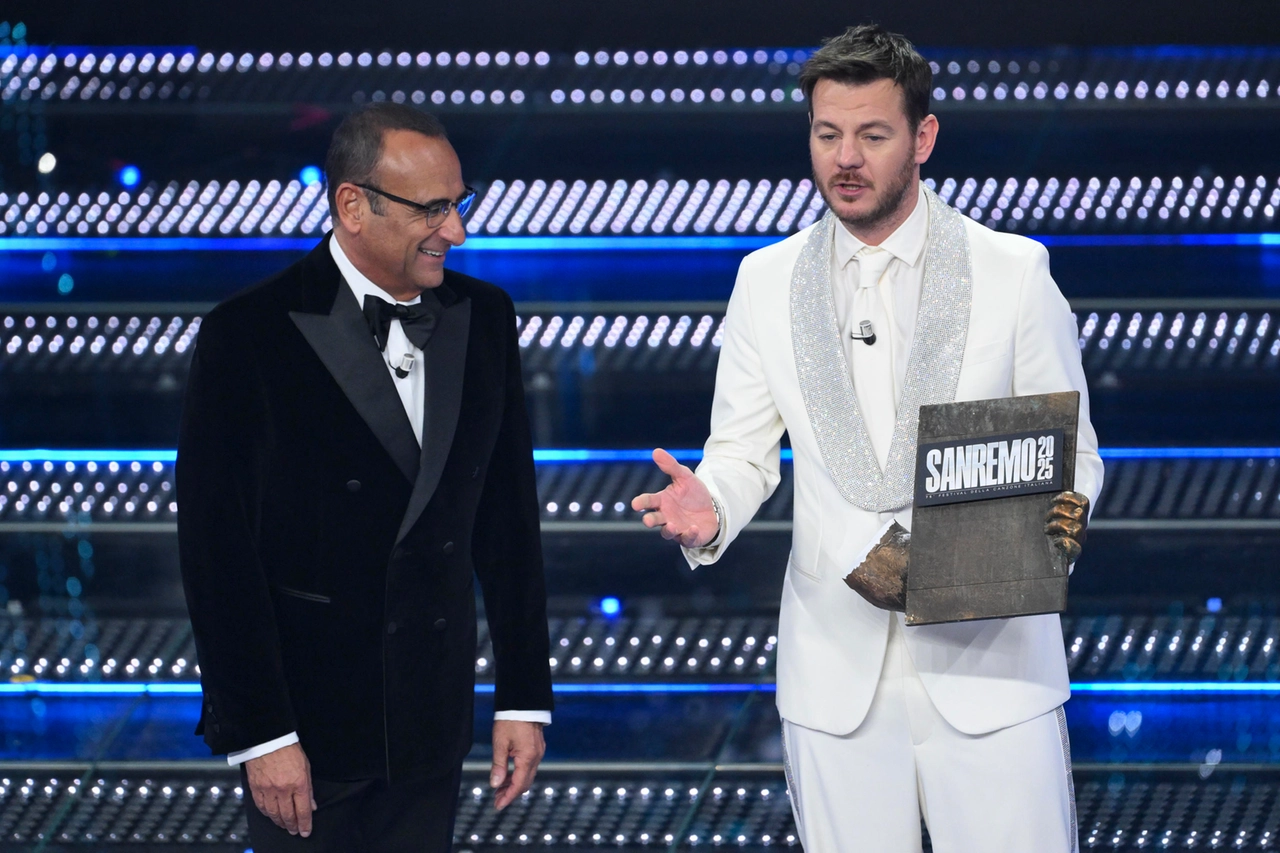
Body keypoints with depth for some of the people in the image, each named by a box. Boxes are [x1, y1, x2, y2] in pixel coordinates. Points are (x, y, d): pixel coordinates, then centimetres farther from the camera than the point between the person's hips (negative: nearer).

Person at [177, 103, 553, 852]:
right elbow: (218, 548, -11)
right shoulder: (251, 335, -11)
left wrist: (525, 697, 6)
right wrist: (260, 734, -14)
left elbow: (508, 518, 9)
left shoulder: (482, 319, 5)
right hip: (306, 726, -4)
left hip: (430, 727, 4)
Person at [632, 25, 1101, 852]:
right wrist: (709, 507, -11)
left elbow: (1070, 449, 5)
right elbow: (745, 451, 12)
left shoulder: (1012, 271, 1)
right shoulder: (768, 281, 8)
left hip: (988, 659, -2)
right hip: (837, 672, 2)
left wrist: (1065, 512, -18)